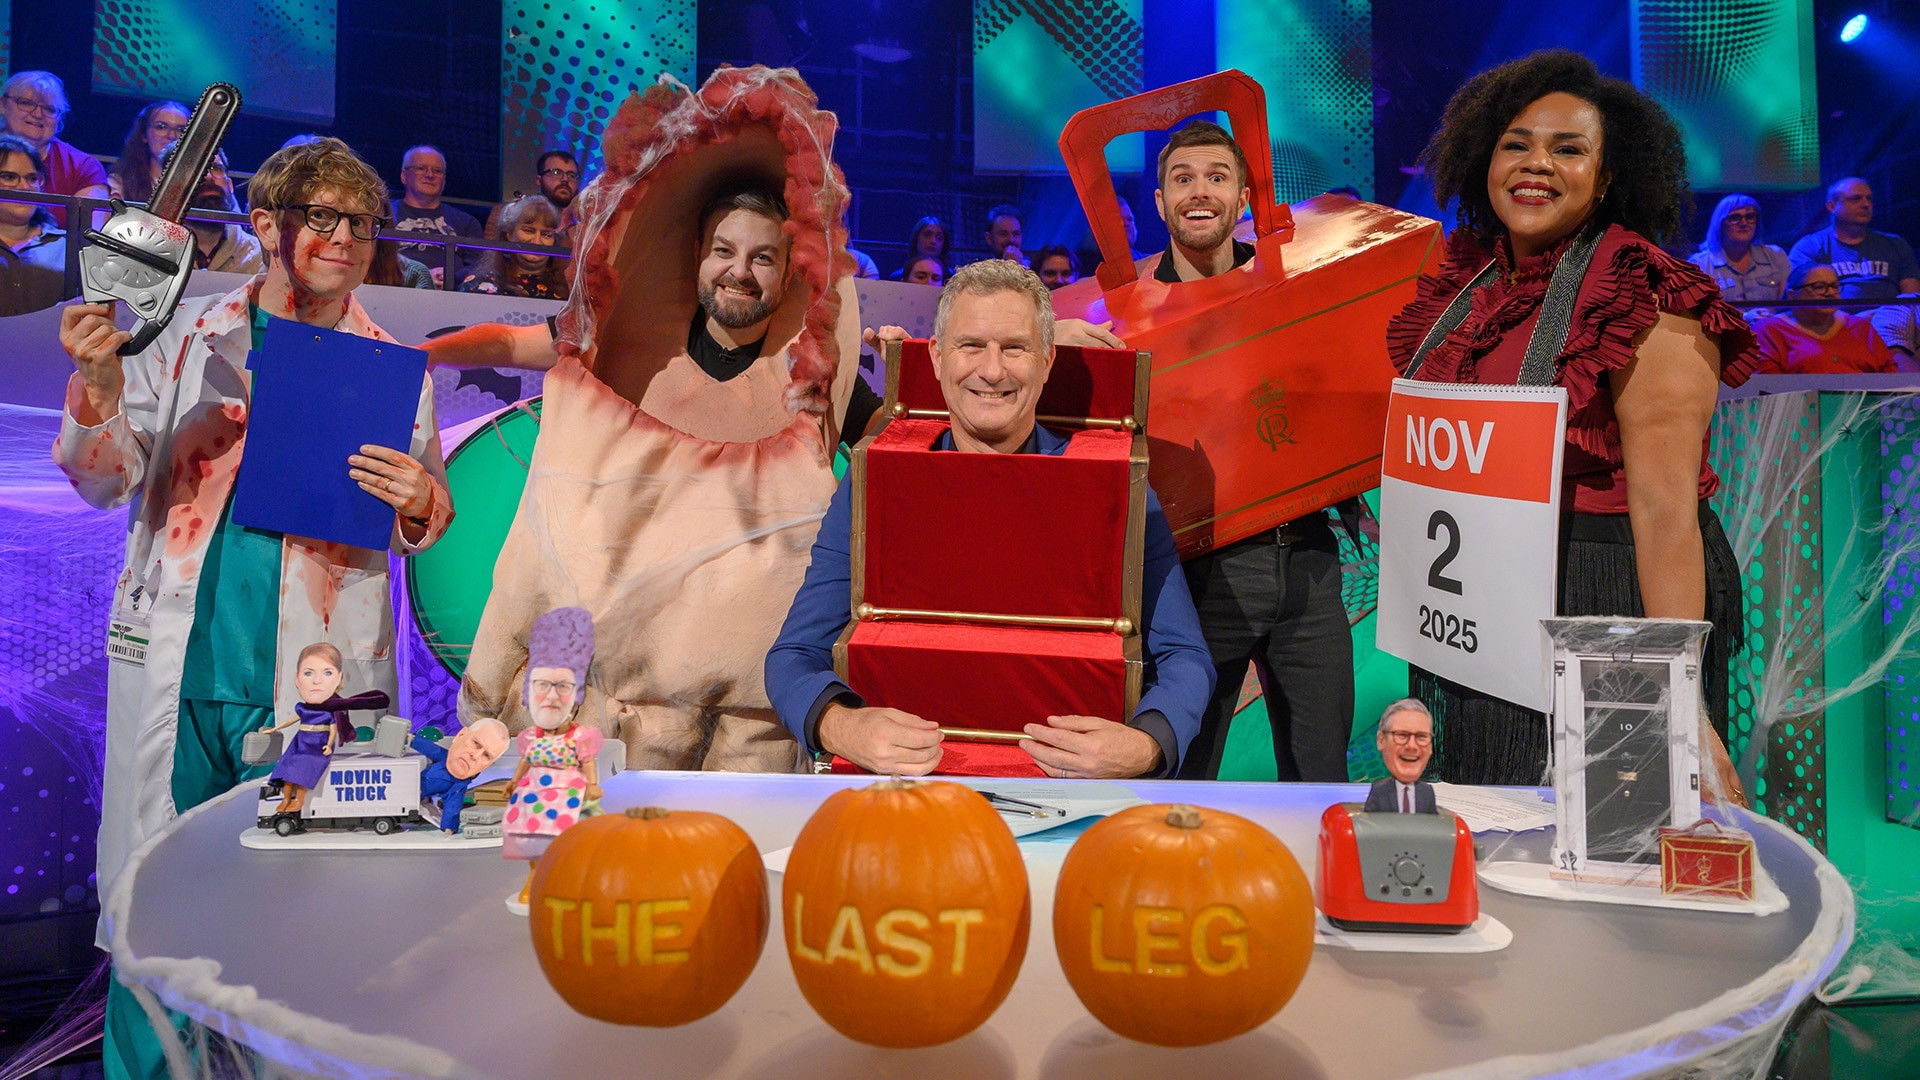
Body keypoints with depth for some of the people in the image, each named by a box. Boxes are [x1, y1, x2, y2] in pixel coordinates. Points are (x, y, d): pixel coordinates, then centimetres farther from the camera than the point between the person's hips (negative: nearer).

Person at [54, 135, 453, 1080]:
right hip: (178, 672, 1)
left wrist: (417, 504, -14)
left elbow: (426, 529, 10)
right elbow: (105, 482, 6)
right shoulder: (184, 336, 9)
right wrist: (97, 384, -13)